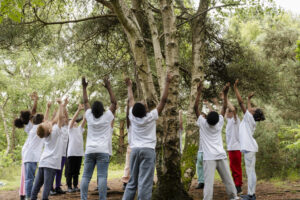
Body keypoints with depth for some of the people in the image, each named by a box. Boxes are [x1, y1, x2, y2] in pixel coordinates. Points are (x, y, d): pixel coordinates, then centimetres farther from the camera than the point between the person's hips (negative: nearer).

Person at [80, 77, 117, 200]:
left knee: (86, 176, 3)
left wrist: (84, 88, 26)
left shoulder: (89, 117, 7)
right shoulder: (107, 117, 1)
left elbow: (85, 102, 19)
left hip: (89, 151, 3)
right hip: (102, 151, -3)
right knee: (102, 176, -7)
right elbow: (114, 102, 8)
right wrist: (109, 88, 12)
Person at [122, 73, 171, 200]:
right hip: (148, 151, -5)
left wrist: (129, 87, 33)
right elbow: (163, 100, -4)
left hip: (135, 150, 5)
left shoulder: (133, 117, 3)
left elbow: (130, 100, 18)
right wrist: (167, 83, 1)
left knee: (132, 181, 12)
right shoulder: (151, 117, -5)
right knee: (145, 182, -7)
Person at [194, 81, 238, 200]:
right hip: (221, 156, 3)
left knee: (208, 181, -11)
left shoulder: (203, 124, -5)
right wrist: (225, 94, 6)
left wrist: (199, 93, -7)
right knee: (228, 179, 13)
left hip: (209, 158, -3)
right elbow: (224, 107, 9)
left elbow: (195, 108, -6)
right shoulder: (219, 123, 1)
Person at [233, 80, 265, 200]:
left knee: (250, 171, -7)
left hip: (249, 148, -9)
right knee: (250, 171, 12)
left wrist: (235, 88, -6)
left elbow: (241, 102, -10)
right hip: (249, 148, 9)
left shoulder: (249, 118, -7)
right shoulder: (252, 120, 13)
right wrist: (249, 99, 40)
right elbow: (249, 107, 32)